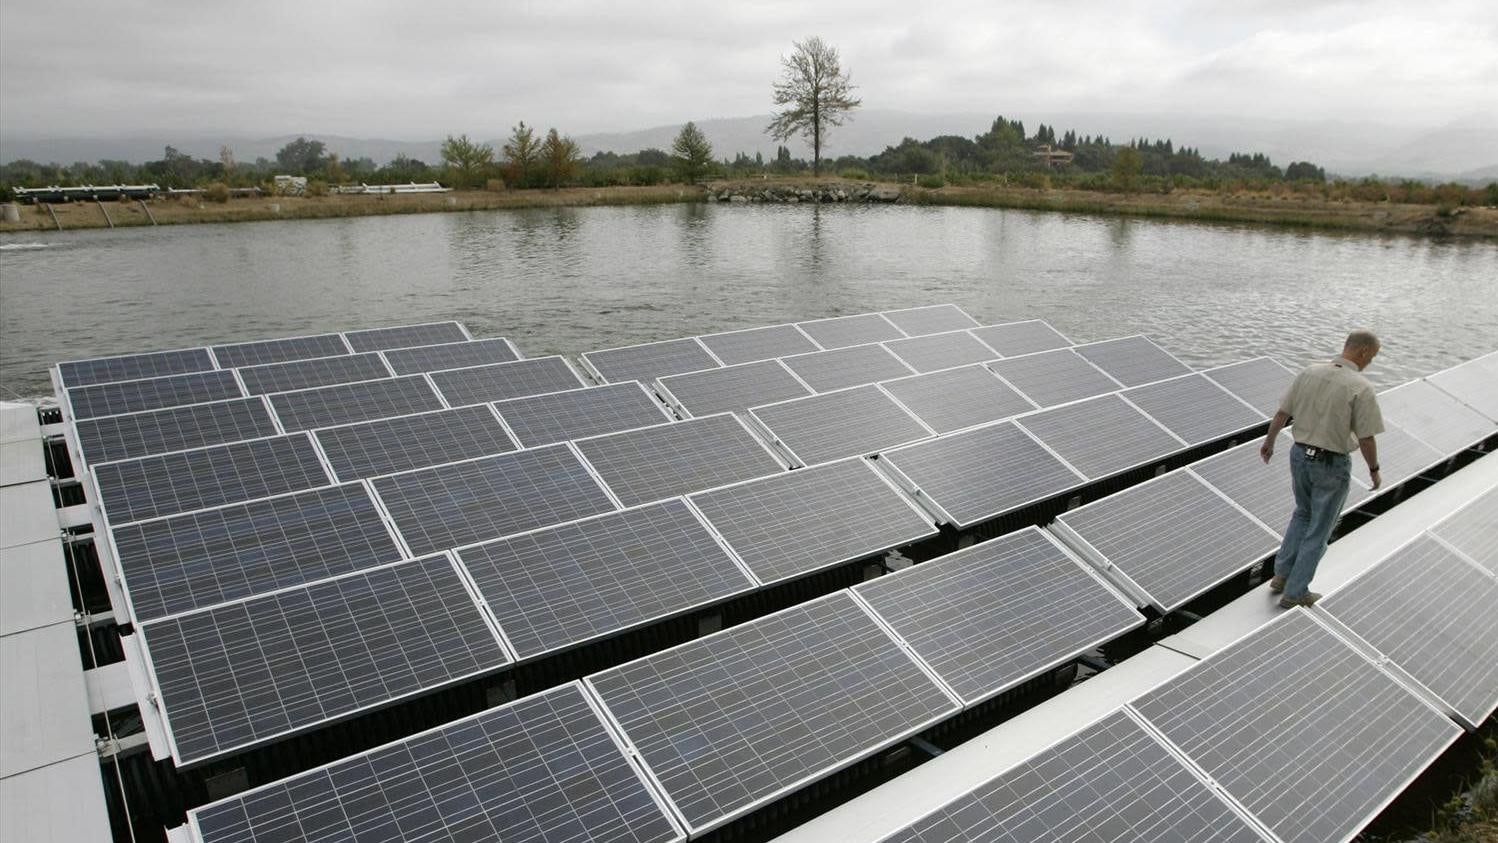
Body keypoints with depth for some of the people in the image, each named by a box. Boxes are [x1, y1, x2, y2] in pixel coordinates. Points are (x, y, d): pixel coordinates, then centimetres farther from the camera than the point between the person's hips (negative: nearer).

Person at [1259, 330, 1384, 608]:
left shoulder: (1309, 372, -4)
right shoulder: (1361, 388, -20)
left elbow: (1282, 413, 4)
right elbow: (1366, 439, -16)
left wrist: (1269, 441, 19)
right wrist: (1374, 470, 1)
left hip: (1300, 456, 5)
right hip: (1332, 466, -5)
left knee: (1304, 513, 28)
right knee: (1319, 528, 10)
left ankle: (1281, 574, 25)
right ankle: (1295, 592, 17)